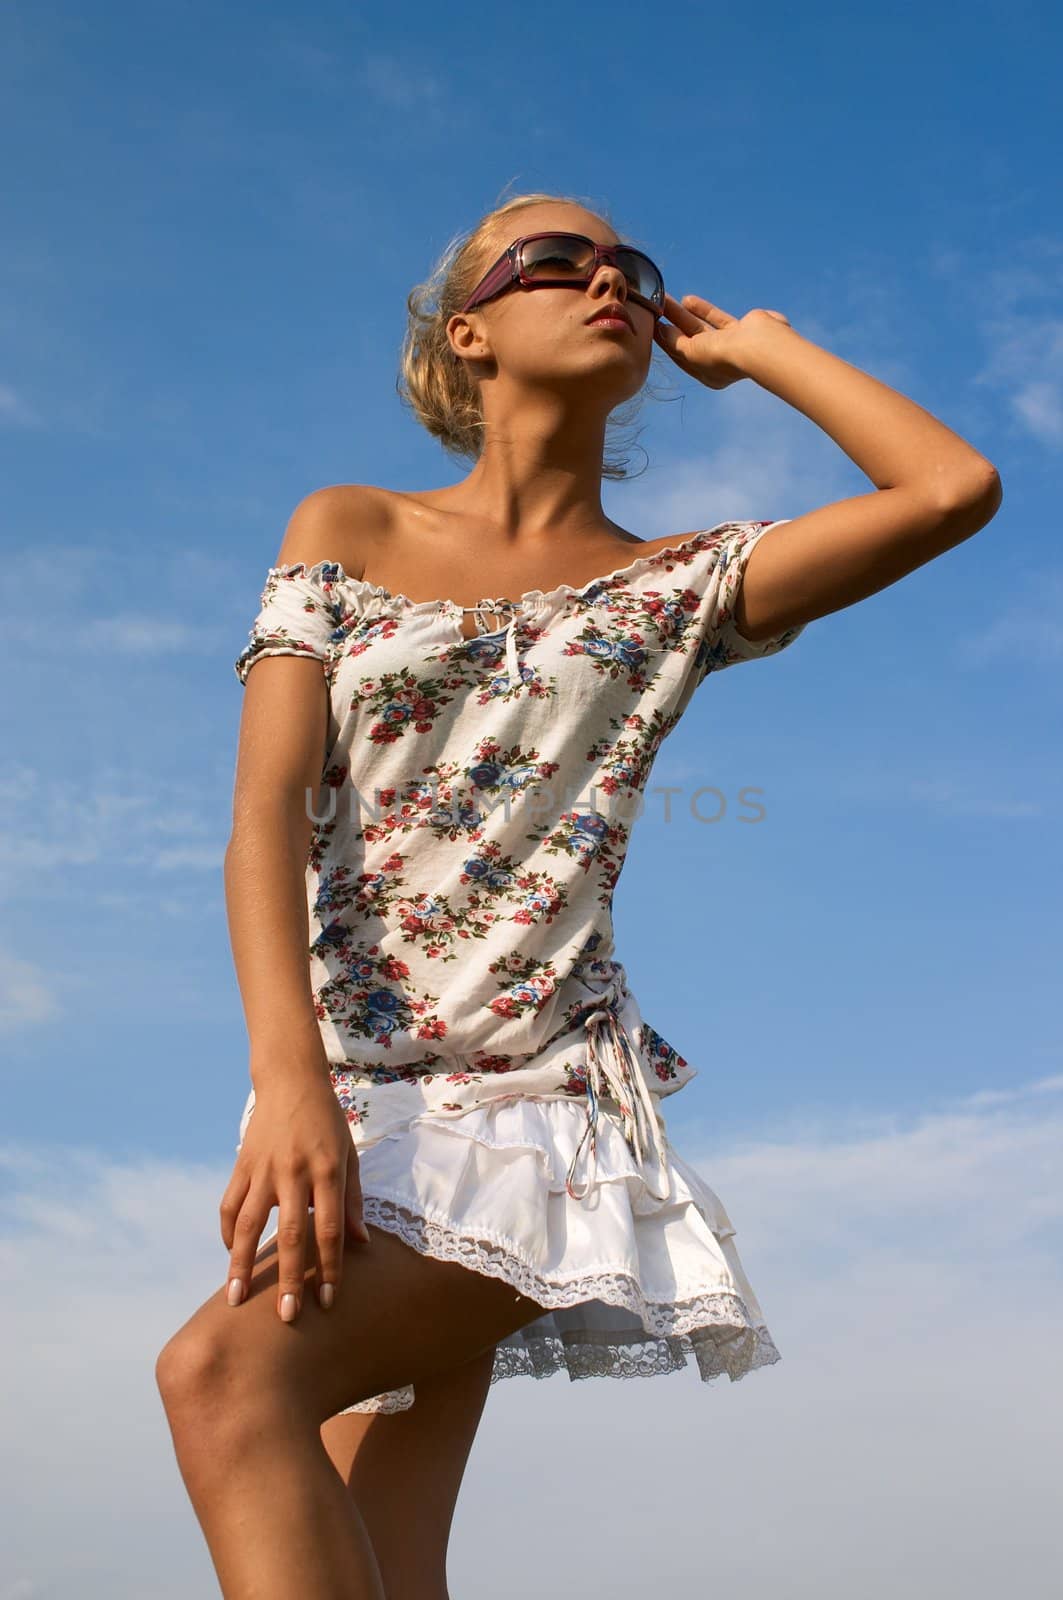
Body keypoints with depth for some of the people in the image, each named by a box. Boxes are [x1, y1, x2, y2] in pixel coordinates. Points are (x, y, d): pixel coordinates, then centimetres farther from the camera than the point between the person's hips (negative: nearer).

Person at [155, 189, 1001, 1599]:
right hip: (343, 1089, 3)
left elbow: (955, 490, -4)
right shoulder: (349, 534, 11)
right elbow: (268, 811, -1)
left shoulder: (678, 585, 9)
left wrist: (751, 345, 10)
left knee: (229, 1370, -25)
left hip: (532, 1087, -2)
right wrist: (290, 1076, -18)